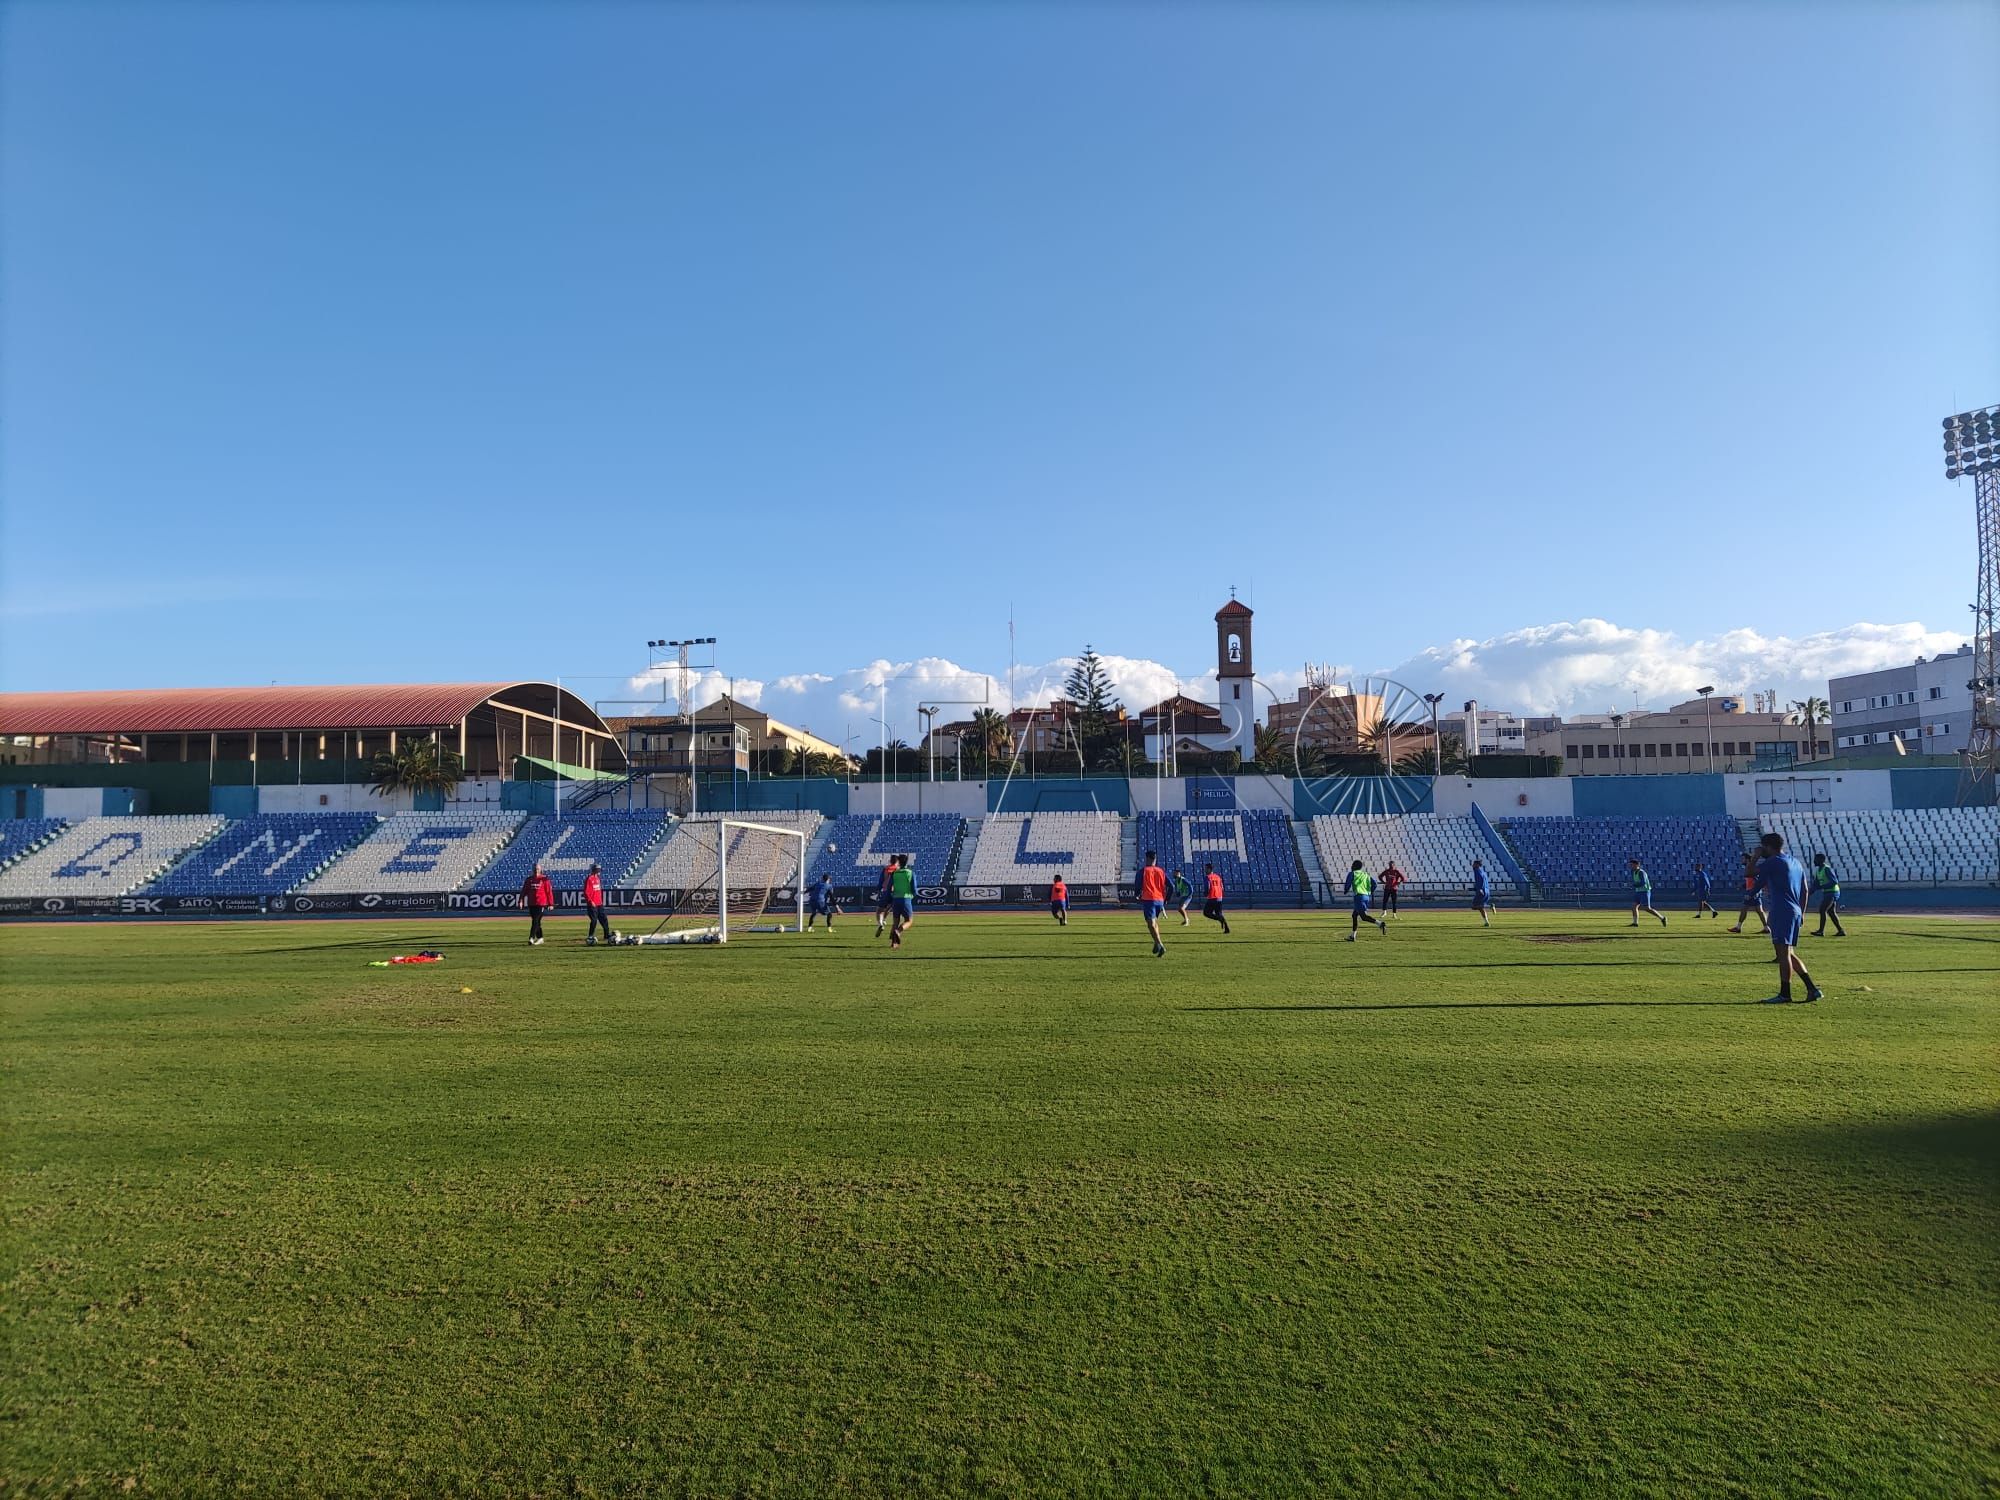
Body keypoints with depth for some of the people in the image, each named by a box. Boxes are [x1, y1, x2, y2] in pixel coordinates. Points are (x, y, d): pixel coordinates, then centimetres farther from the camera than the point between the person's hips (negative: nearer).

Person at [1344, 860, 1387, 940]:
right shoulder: (1366, 874, 18)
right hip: (1366, 896, 7)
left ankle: (1380, 923, -35)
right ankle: (1352, 936, 19)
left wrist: (1346, 892, 20)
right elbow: (1374, 883, 7)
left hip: (1359, 896, -7)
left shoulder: (1352, 873, 4)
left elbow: (1348, 884, 0)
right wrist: (1371, 893, 19)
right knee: (1355, 915, 17)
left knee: (1363, 916, -14)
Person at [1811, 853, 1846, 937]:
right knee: (1831, 912, 11)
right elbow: (1816, 884, 19)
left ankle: (1821, 931, -11)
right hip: (1827, 893, 9)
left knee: (1822, 910, -12)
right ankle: (1840, 930, 15)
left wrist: (1822, 887, -25)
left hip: (1832, 892, -9)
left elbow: (1834, 881, -22)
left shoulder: (1827, 869, -15)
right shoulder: (1818, 870, 13)